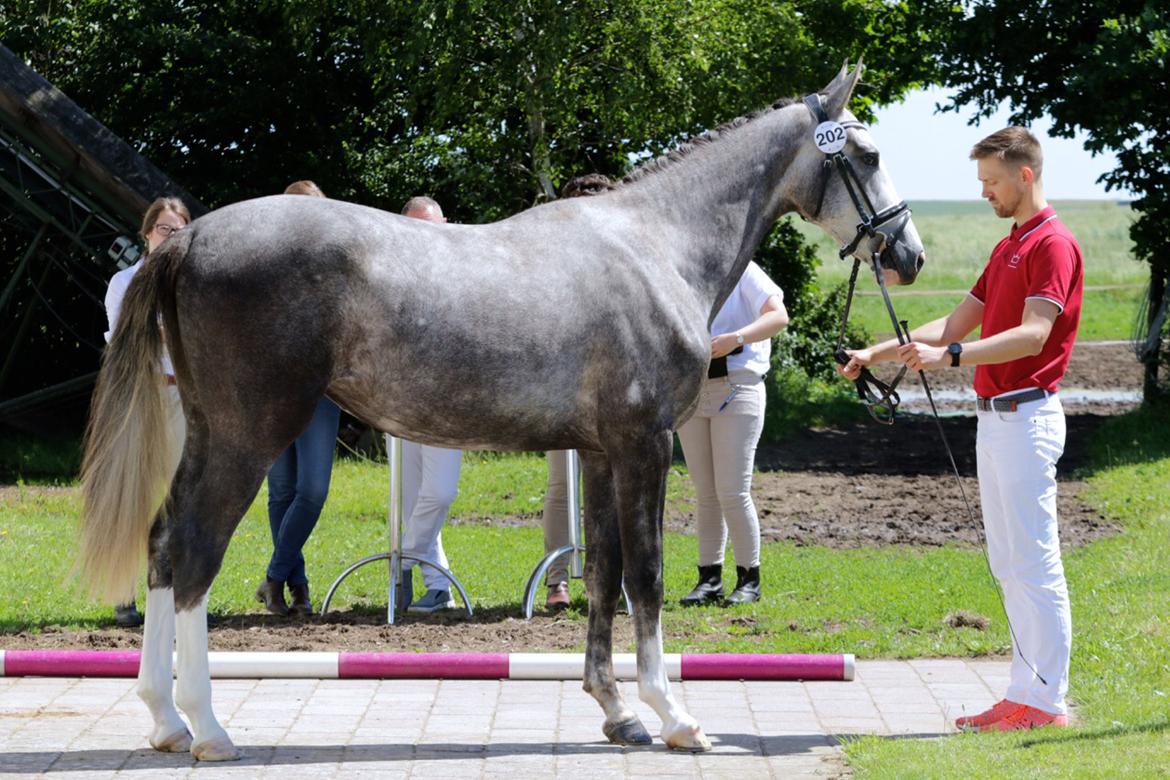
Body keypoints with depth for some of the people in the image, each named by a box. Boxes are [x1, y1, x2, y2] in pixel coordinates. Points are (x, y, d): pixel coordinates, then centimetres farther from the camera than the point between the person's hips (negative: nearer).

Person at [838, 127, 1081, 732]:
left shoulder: (1052, 245, -11)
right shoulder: (1007, 248, 20)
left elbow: (1034, 334, -24)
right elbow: (956, 324, 21)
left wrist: (951, 358, -32)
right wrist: (876, 354, 13)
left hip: (1025, 416, -10)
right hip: (994, 417, 10)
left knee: (1035, 565, -8)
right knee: (1008, 566, 11)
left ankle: (1047, 702, -6)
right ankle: (1025, 692, 15)